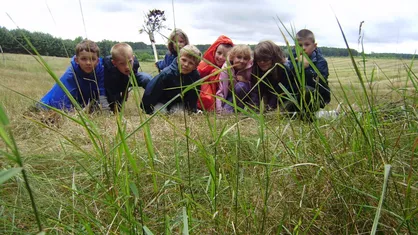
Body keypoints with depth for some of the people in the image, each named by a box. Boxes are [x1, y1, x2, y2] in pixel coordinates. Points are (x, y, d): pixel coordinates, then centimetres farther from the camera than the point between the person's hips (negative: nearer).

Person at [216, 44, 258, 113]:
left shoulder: (250, 69, -19)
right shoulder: (225, 69, -15)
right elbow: (220, 90, -15)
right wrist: (219, 108, -25)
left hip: (245, 97, 0)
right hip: (230, 96, 0)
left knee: (240, 86, -32)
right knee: (225, 111, -31)